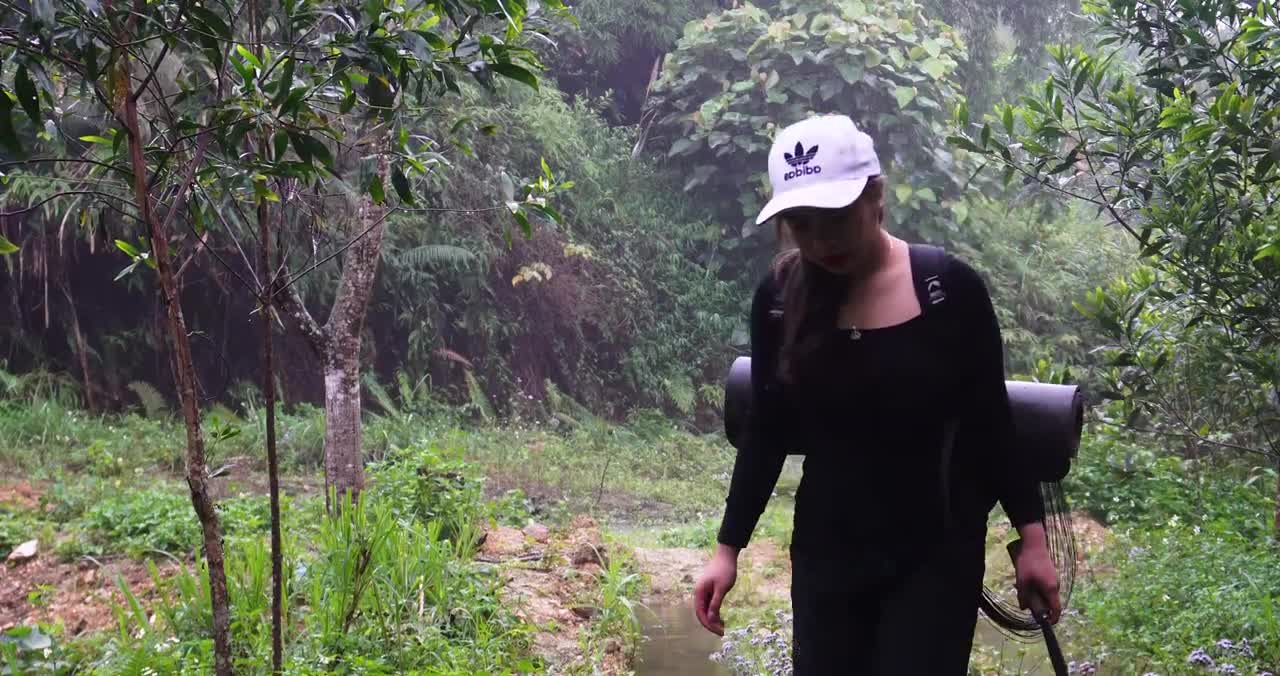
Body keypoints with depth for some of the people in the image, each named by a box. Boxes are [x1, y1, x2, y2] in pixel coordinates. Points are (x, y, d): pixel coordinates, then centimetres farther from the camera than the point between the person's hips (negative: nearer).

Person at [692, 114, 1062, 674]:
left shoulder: (949, 286, -10)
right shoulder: (781, 296, -4)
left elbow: (991, 424, -2)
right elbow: (766, 434, 4)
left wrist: (1032, 535, -3)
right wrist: (728, 547, 3)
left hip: (936, 551, -2)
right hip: (824, 552, 2)